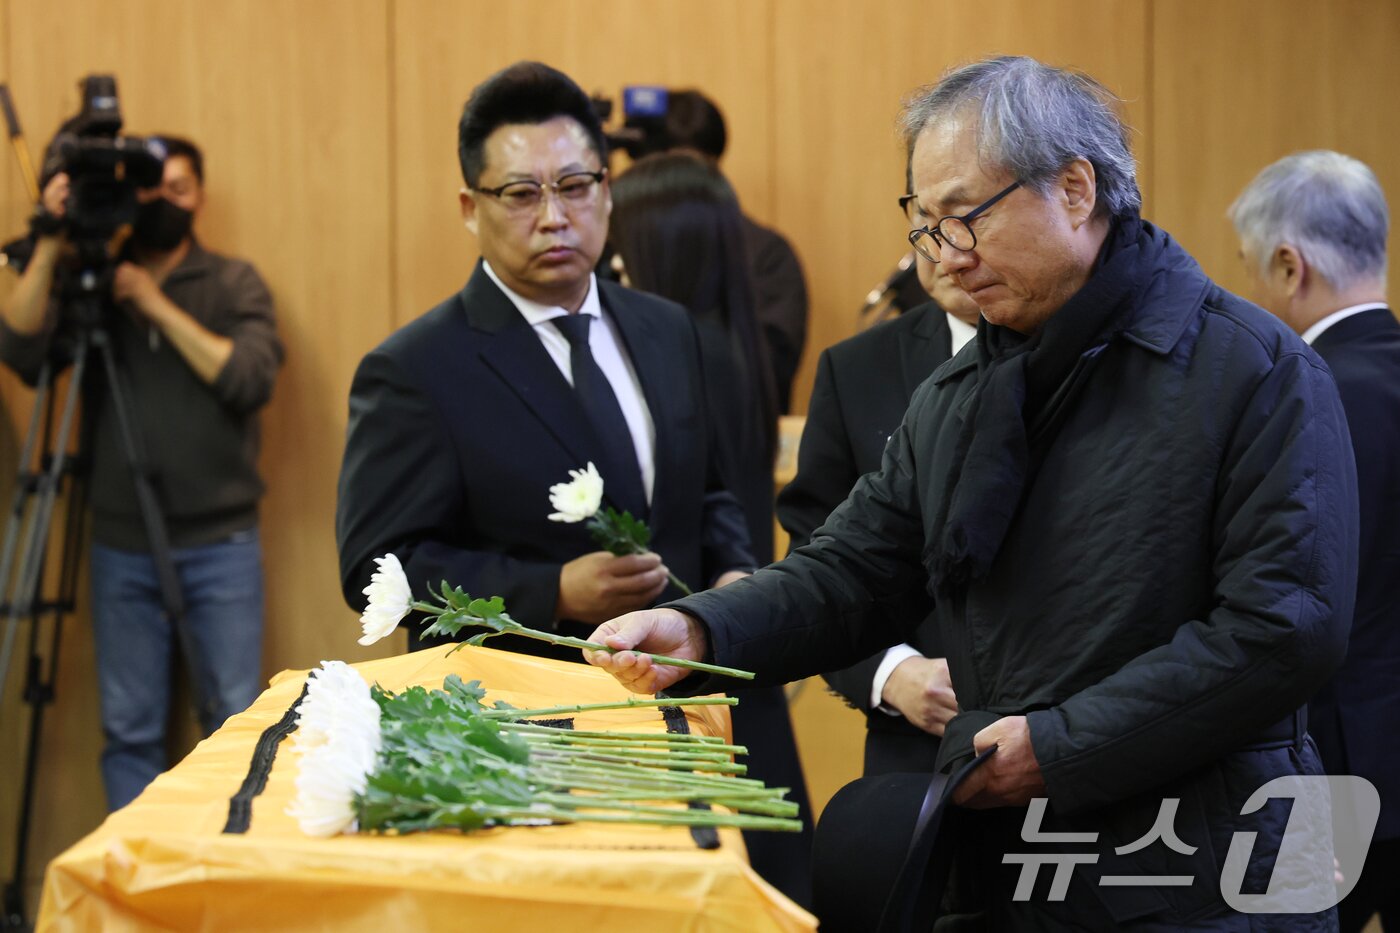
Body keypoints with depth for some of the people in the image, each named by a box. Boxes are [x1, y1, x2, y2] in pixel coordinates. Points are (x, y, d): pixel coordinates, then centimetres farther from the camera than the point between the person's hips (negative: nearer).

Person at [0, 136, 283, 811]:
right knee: (129, 729, 5)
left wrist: (159, 307, -13)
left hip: (220, 544, -1)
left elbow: (251, 380, -11)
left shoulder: (233, 283, 5)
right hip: (121, 546, 1)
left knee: (235, 721, -2)